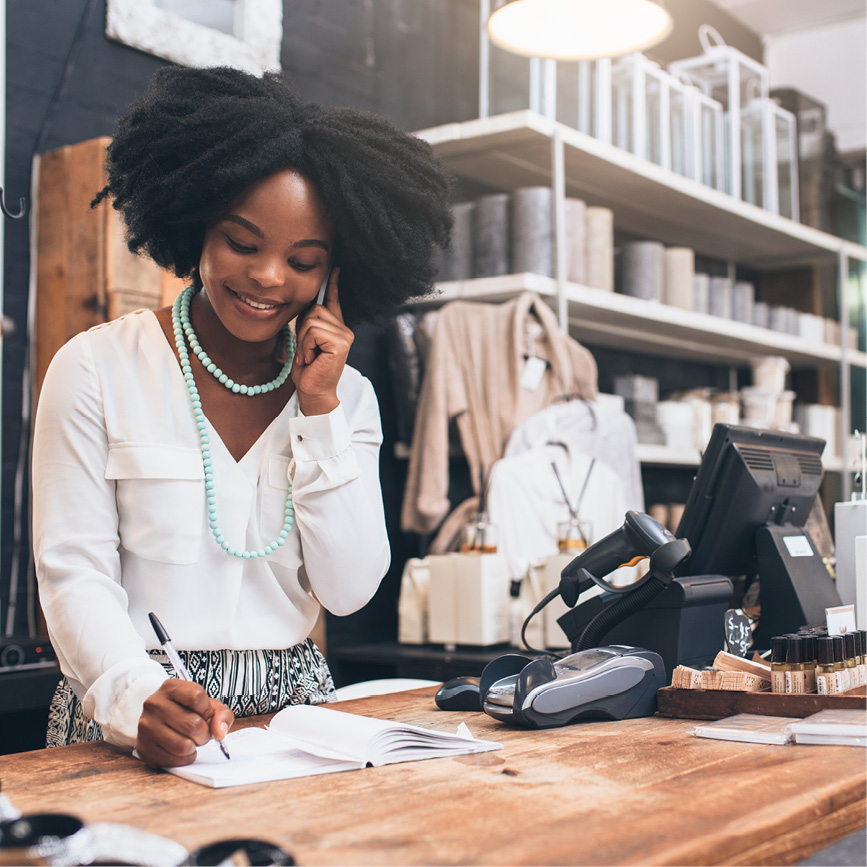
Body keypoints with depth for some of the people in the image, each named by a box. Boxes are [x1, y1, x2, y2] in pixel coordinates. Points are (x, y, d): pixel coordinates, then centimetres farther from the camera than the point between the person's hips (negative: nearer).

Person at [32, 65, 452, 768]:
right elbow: (75, 576, -7)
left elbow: (348, 590, 0)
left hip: (293, 703, 3)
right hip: (134, 728, -2)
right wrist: (138, 695, -25)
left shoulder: (347, 394, 8)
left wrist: (320, 411, -6)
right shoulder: (98, 369, -2)